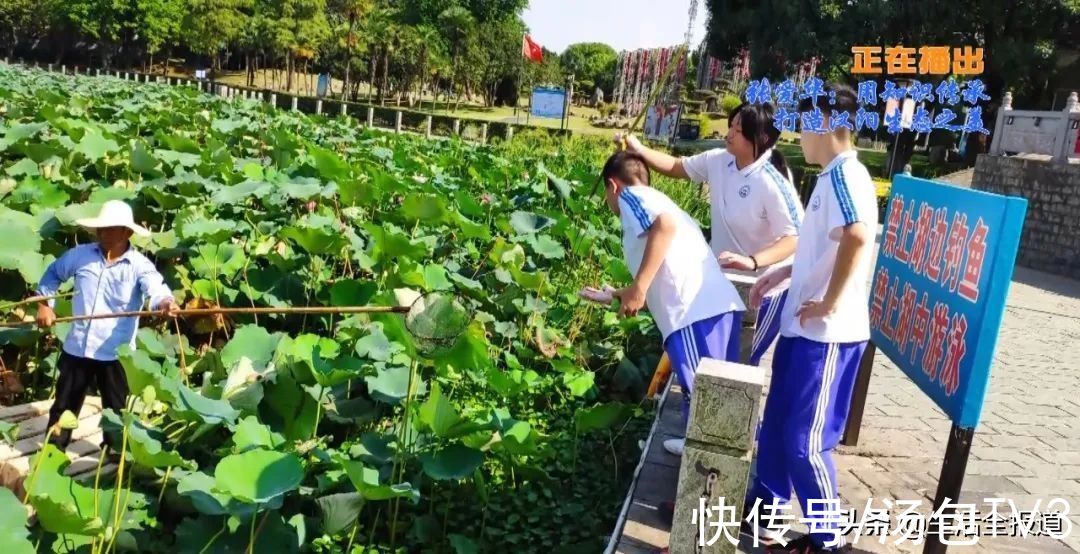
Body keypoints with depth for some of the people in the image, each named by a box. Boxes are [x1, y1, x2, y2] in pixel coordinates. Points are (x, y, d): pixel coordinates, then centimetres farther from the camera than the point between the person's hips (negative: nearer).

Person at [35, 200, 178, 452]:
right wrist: (44, 304, 10)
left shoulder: (139, 265, -12)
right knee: (64, 405, 18)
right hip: (76, 347, 3)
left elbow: (155, 288, -32)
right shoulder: (80, 254, -1)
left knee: (116, 410, 11)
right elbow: (53, 273, 18)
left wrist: (165, 301, -54)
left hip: (116, 352, -3)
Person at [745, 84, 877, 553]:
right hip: (803, 326, 10)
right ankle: (766, 504, 37)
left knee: (805, 438, -1)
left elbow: (857, 239, -33)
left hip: (826, 333, -10)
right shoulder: (833, 176, 15)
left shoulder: (844, 175, -16)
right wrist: (783, 273, 19)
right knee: (776, 423, 20)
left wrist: (831, 302, -25)